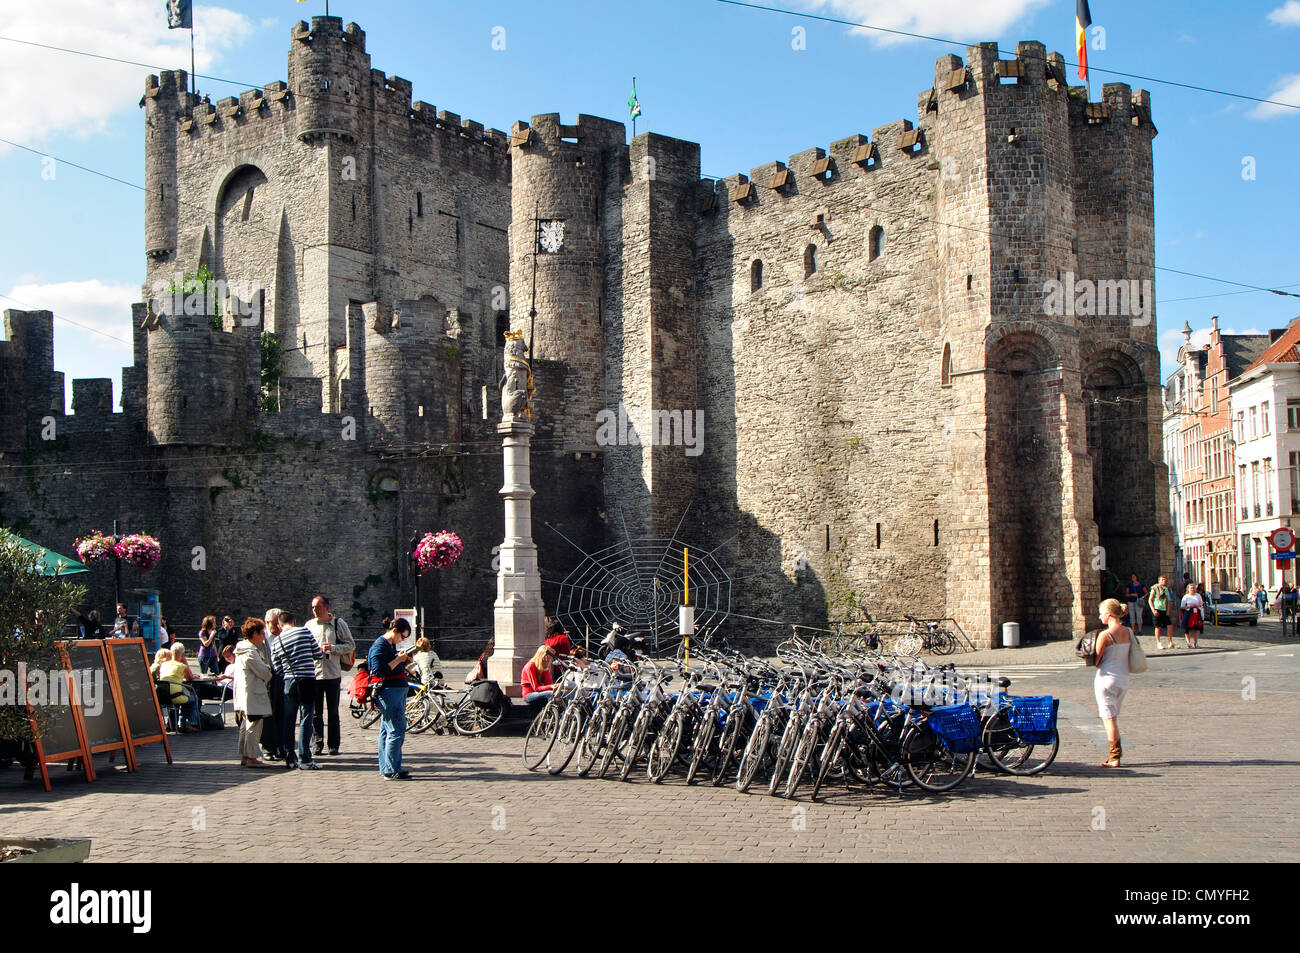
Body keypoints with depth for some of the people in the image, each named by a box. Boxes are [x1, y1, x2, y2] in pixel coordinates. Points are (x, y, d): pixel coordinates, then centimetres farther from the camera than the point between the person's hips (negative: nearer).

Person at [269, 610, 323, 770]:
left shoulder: (276, 641, 6)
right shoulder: (305, 631, -1)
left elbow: (277, 668, 4)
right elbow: (318, 653, 2)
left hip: (289, 681, 3)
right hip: (307, 679, -3)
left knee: (288, 720, 12)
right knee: (305, 720, -1)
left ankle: (289, 758, 16)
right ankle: (304, 759, -3)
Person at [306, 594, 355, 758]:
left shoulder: (338, 623, 1)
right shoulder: (309, 625, 10)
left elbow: (351, 645, 2)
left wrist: (333, 648, -13)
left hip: (332, 674, -2)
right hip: (313, 674, 2)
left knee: (333, 712, 3)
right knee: (316, 712, 2)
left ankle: (333, 745, 10)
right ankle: (318, 744, 10)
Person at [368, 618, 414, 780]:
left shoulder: (390, 645, 18)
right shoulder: (379, 646, -13)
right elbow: (379, 671, -21)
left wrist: (404, 661, 9)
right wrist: (398, 660, -18)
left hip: (398, 691, 11)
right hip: (388, 692, -11)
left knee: (386, 730, 14)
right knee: (396, 731, -11)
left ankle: (385, 768, 20)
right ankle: (392, 771, -9)